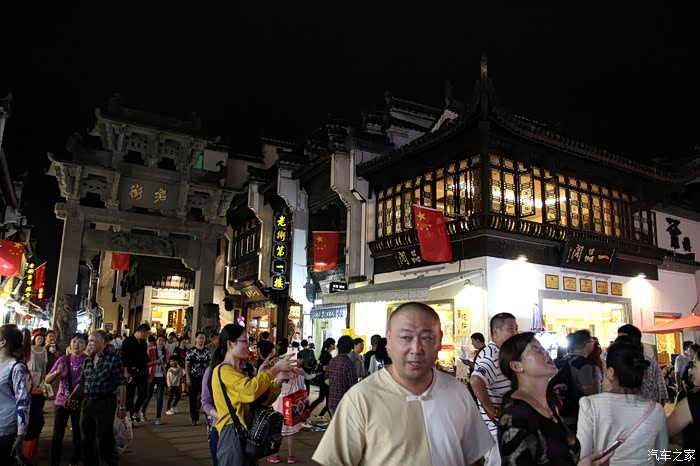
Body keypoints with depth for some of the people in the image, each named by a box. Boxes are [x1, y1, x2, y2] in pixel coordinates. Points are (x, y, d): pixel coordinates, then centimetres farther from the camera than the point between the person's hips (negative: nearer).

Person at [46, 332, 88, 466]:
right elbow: (47, 380, 1)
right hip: (61, 401, 2)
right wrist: (57, 372, -16)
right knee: (57, 435, 3)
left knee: (78, 434, 8)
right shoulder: (63, 359, 1)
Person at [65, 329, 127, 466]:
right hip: (87, 403, 7)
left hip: (105, 404, -7)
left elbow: (121, 384, -13)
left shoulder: (113, 358, -12)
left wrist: (122, 406, -16)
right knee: (86, 439, 16)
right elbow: (81, 381, 17)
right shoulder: (88, 360, 8)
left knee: (104, 441, 0)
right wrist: (72, 396, 1)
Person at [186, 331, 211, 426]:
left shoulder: (207, 352, 8)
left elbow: (210, 364, 12)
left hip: (205, 378, 2)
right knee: (193, 398, 4)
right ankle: (194, 418, 14)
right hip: (194, 378, -2)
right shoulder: (191, 351, -3)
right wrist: (187, 377, -10)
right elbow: (186, 365, -4)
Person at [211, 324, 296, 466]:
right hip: (233, 433, -9)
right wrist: (275, 369, -19)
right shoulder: (223, 370, -13)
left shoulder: (243, 372, 17)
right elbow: (251, 389, -30)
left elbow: (263, 399, 10)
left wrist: (279, 379, -7)